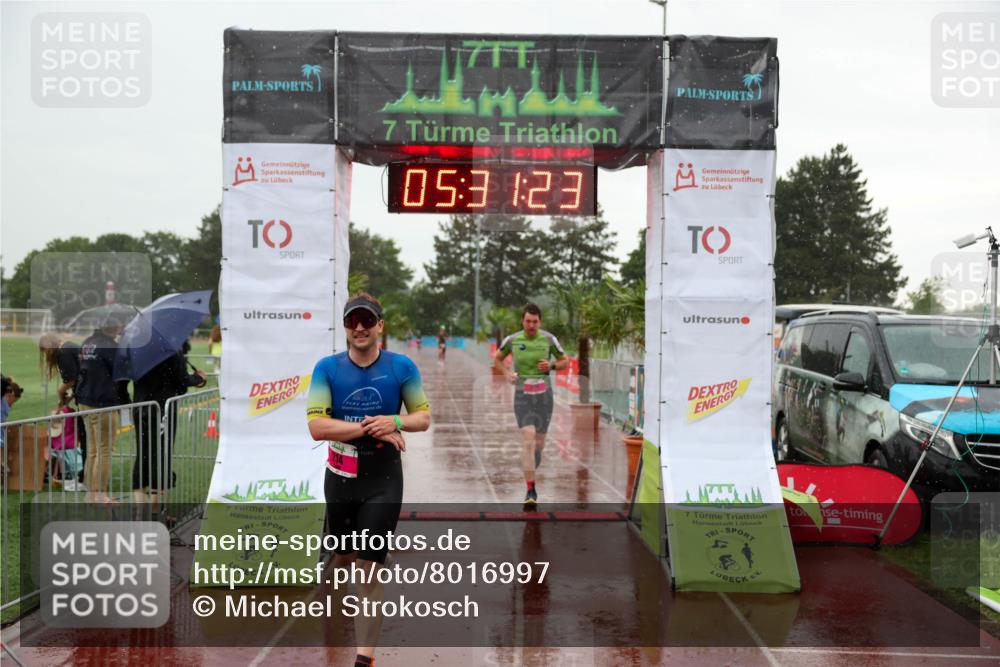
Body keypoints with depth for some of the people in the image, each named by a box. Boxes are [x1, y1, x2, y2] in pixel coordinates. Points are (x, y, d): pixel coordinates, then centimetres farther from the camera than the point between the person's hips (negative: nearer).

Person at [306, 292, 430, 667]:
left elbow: (423, 417, 2)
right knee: (343, 556, 19)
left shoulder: (402, 367, -4)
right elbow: (316, 426, -15)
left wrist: (395, 421, -19)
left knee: (370, 568, -6)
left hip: (383, 481, -2)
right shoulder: (327, 368, -5)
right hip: (340, 477, 2)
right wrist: (369, 428, -22)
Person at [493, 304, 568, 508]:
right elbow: (497, 359, 16)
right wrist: (507, 373, -3)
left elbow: (565, 361, 9)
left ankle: (530, 470, 44)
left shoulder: (548, 339, -2)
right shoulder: (512, 340, -2)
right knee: (528, 440, -16)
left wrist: (551, 366, -11)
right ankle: (531, 491, -13)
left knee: (539, 443, 10)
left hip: (544, 395, 2)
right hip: (522, 395, -2)